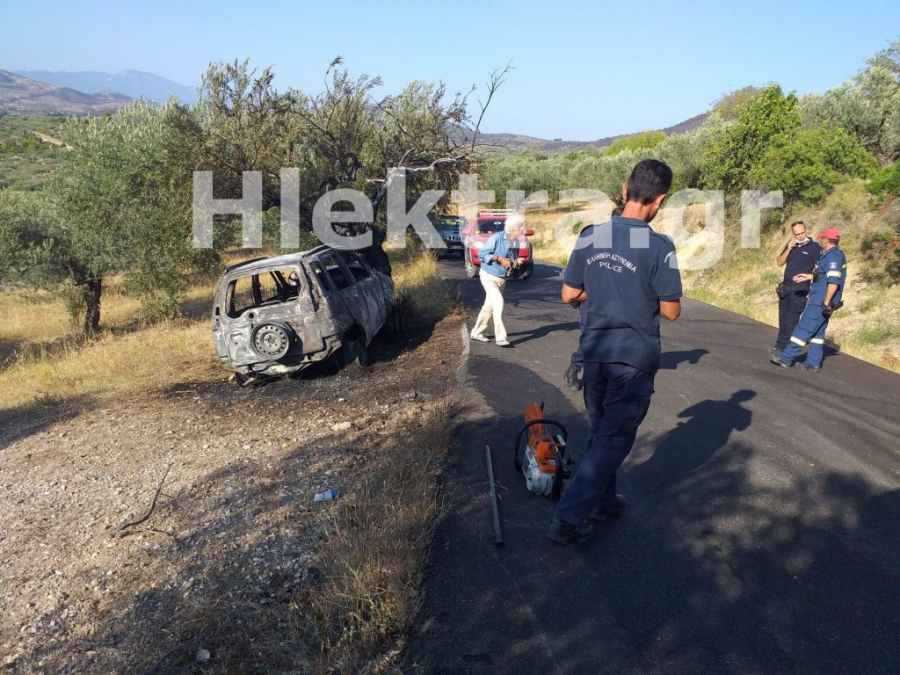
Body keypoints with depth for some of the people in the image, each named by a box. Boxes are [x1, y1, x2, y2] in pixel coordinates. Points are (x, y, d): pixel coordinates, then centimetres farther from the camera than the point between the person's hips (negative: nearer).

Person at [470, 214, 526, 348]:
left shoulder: (515, 241, 3)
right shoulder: (496, 237, -19)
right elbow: (481, 254, -17)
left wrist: (516, 261, -6)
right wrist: (499, 258, -24)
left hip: (502, 279, 7)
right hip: (489, 276, -7)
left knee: (489, 306, 13)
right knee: (498, 302, -18)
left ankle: (477, 332, 27)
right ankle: (500, 337, -17)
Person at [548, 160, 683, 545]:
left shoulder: (590, 236, -1)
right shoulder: (659, 247, -14)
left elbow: (569, 295, 3)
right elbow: (671, 312, -9)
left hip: (594, 350, 5)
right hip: (634, 356, -5)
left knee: (600, 430, 21)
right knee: (615, 438, 4)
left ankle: (601, 500, 36)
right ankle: (569, 518, 2)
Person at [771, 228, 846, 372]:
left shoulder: (833, 256, -17)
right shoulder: (837, 255, 14)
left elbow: (833, 282, -23)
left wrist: (826, 303, -22)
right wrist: (810, 277, 30)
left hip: (820, 302, -10)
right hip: (820, 301, 10)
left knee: (803, 329, -4)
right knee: (817, 332, 12)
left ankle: (786, 359, 2)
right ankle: (813, 364, 15)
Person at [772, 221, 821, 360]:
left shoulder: (815, 248, -6)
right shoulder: (790, 245, 10)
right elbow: (779, 263, 7)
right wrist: (788, 249, -9)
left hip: (800, 290, -6)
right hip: (785, 288, 6)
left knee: (791, 321, -8)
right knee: (783, 320, 10)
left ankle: (781, 347, -7)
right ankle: (780, 346, 17)